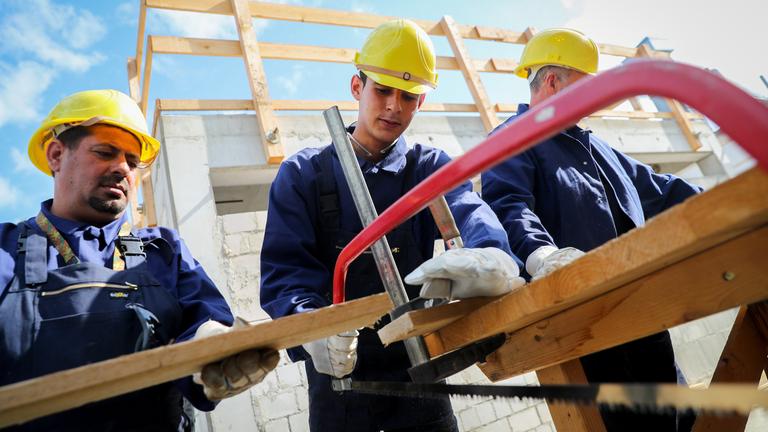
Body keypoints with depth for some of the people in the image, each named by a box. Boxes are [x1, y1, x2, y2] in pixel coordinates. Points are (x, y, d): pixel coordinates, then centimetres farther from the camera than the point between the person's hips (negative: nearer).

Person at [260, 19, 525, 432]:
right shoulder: (302, 174, -3)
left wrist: (491, 256, -44)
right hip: (339, 374, 0)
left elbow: (468, 212, -20)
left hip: (419, 369, 1)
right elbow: (286, 271, -11)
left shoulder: (432, 168, 1)